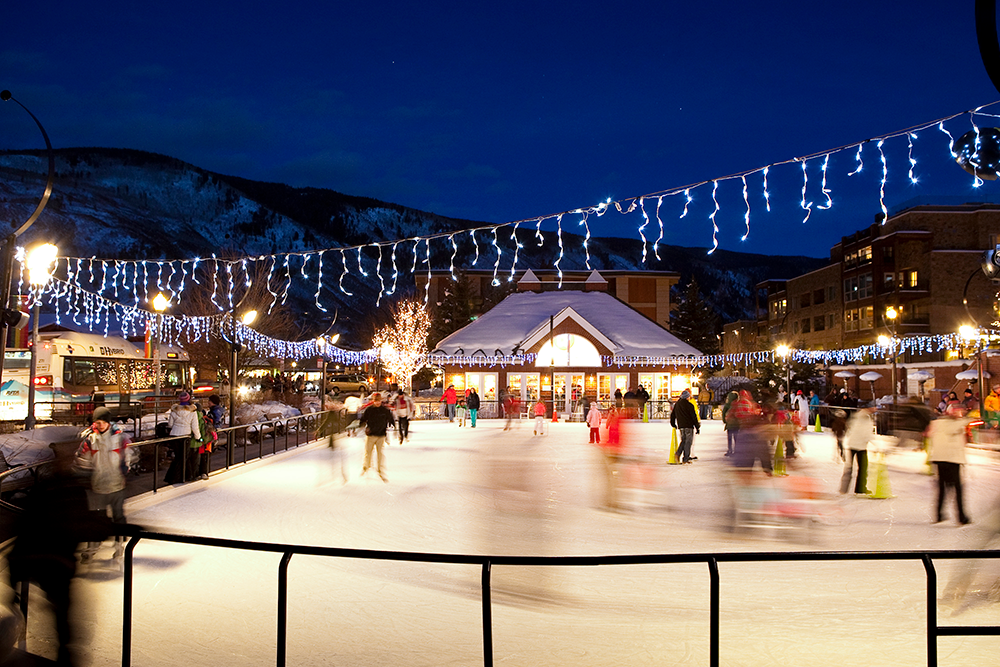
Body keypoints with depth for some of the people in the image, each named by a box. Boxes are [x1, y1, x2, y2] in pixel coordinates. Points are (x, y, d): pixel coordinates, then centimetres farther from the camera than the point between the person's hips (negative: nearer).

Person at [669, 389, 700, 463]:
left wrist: (673, 424, 28)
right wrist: (697, 427, -3)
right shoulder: (689, 405, -9)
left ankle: (678, 453, -2)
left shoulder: (676, 404, 11)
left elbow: (672, 415, 17)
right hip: (689, 426, -6)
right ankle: (685, 459, -1)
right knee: (688, 441, 0)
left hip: (681, 426, 6)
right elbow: (694, 417, -9)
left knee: (683, 440, 17)